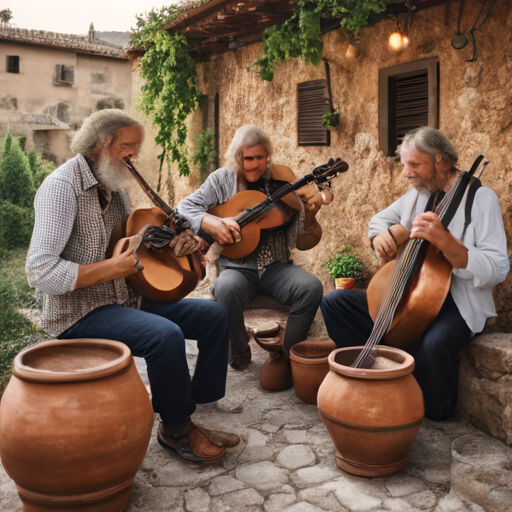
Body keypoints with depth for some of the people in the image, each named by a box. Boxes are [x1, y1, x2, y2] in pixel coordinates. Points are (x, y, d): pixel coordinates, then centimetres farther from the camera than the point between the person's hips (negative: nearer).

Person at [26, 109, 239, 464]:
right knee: (166, 334, -32)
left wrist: (170, 248, -1)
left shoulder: (115, 185, 10)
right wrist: (112, 269, -26)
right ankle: (176, 430, -8)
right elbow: (40, 273, -25)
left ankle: (194, 406, 7)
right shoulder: (63, 186, -17)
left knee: (214, 315, 0)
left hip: (126, 299, 9)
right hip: (78, 314, -9)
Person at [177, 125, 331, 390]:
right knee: (227, 289, -35)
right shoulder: (223, 179, 4)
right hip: (237, 266, -1)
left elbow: (300, 241, 2)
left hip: (275, 266, 2)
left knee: (311, 287, -27)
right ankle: (239, 354, -8)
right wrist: (213, 224, -21)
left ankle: (285, 355, -7)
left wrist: (309, 214, -19)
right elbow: (185, 206, -3)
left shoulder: (280, 182, 4)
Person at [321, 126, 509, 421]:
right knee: (334, 302, -5)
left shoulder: (480, 198, -10)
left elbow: (497, 270, -19)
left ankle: (437, 412, -8)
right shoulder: (418, 194, 10)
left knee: (434, 343, -39)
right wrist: (381, 236, -1)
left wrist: (445, 241, -35)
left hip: (457, 304, -6)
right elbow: (380, 219, 25)